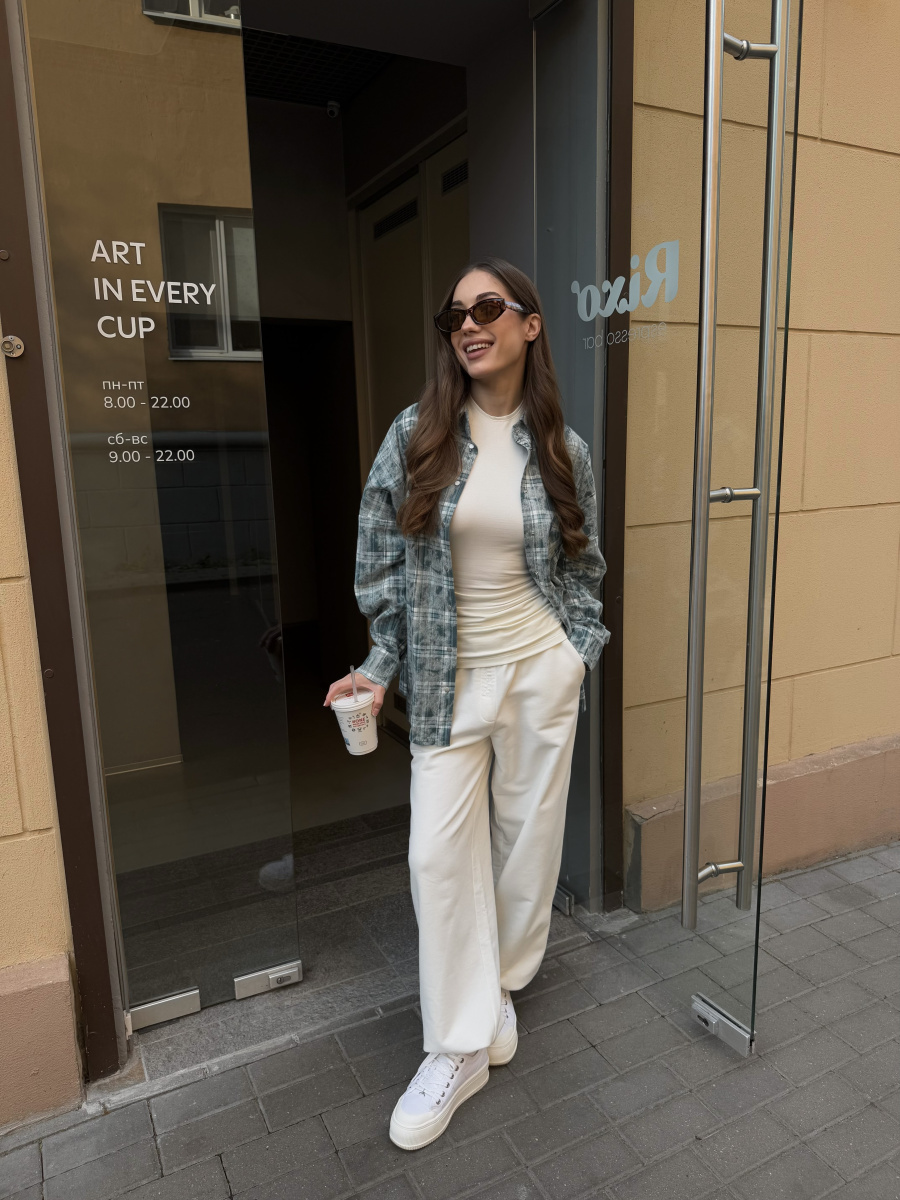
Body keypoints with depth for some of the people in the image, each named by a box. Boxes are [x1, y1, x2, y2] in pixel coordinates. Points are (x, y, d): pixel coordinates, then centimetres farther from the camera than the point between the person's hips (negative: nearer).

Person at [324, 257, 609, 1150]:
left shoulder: (563, 448, 0)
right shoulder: (415, 436, -3)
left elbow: (582, 566, 10)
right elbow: (382, 564, 0)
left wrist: (577, 657, 2)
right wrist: (379, 669, -5)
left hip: (540, 668, 1)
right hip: (448, 676, 0)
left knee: (527, 832, 11)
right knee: (439, 852, 0)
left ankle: (502, 984, 38)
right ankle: (460, 1048, 17)